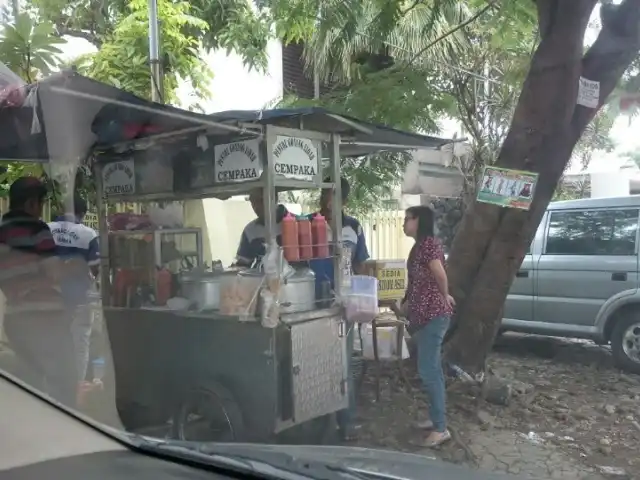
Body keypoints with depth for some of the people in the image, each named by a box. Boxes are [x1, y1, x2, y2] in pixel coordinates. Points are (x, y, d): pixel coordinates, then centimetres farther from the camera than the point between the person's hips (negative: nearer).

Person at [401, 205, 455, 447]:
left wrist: (445, 298, -8)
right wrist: (407, 304, 19)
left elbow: (440, 274, -24)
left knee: (428, 371, -8)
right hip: (423, 315, 10)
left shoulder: (429, 243, -15)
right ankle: (437, 418, 25)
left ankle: (441, 429, -1)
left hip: (433, 315, -10)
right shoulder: (419, 245, 15)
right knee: (432, 369, 15)